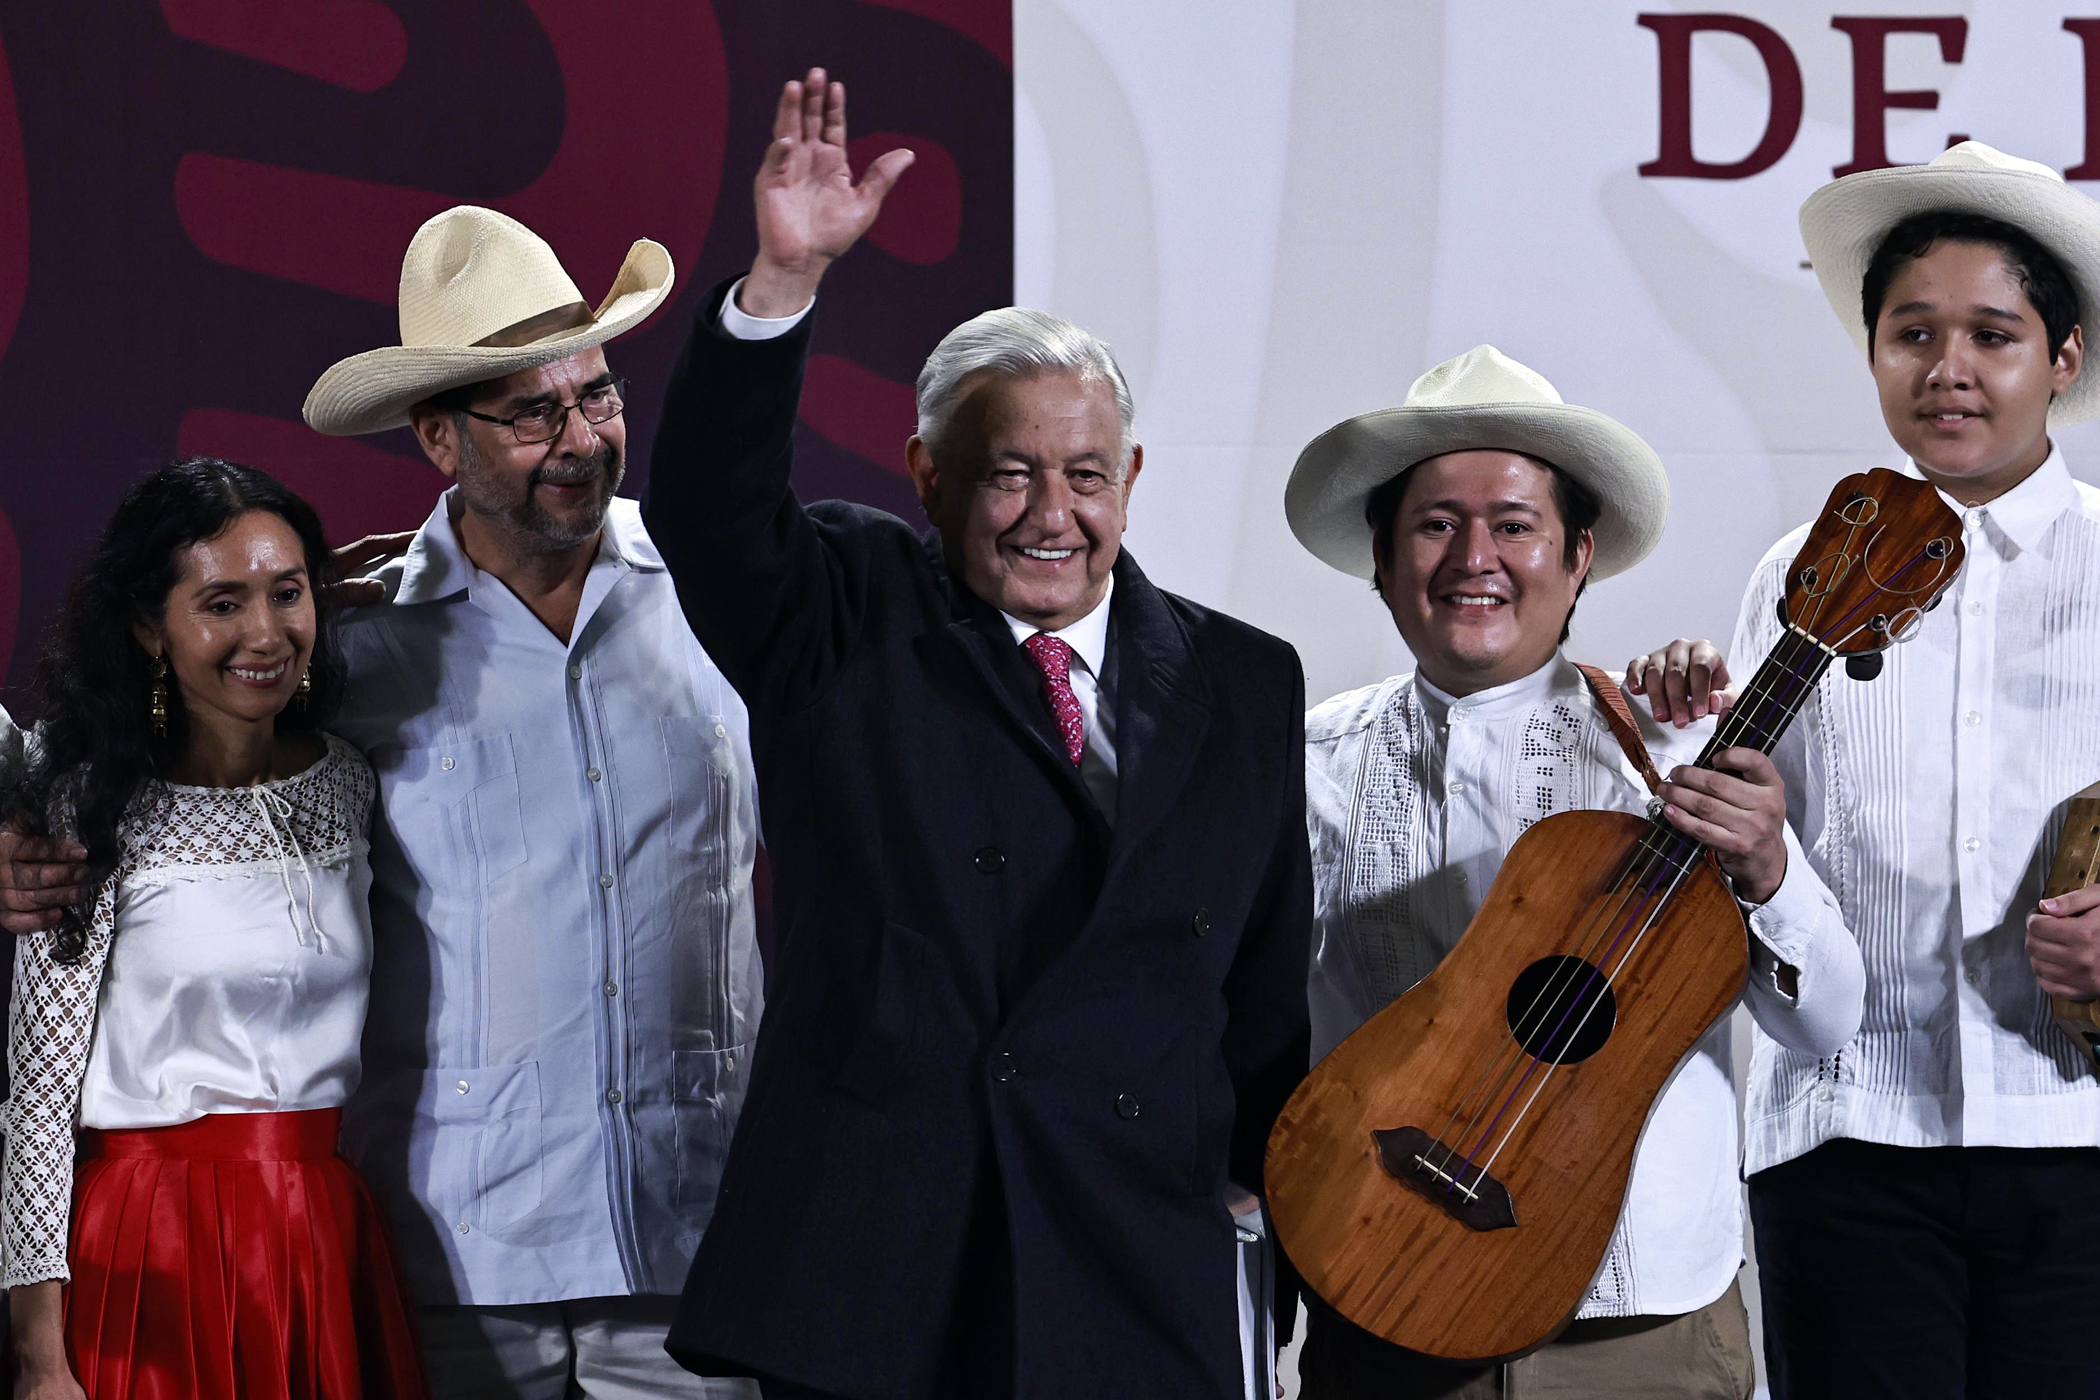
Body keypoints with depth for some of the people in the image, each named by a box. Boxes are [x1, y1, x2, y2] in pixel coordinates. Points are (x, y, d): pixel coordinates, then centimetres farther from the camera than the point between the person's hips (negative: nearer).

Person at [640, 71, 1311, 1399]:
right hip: (861, 1261, -2)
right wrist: (784, 279, -27)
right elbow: (710, 508, -14)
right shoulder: (849, 620, 5)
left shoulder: (1244, 684, 11)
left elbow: (1268, 989, 12)